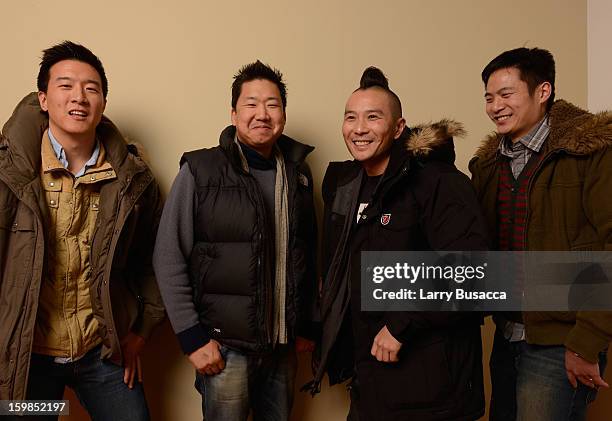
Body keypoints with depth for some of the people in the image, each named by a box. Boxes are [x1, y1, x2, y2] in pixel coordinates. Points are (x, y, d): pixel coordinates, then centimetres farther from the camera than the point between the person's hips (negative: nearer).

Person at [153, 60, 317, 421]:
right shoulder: (200, 171, -8)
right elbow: (169, 259, -9)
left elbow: (308, 254, 11)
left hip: (284, 346, 4)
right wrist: (192, 337, -11)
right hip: (225, 347, -4)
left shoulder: (298, 173, 5)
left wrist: (307, 326, 10)